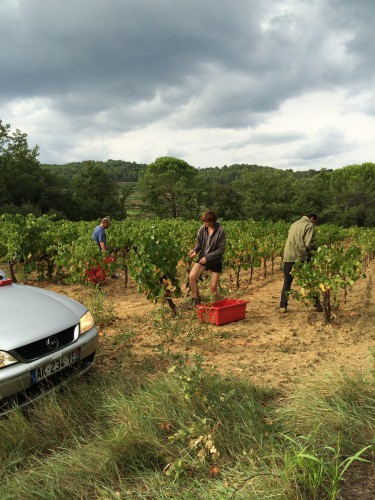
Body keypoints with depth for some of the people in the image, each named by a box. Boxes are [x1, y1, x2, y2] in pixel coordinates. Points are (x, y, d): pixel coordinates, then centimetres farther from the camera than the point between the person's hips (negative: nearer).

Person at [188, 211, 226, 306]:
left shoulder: (220, 231, -18)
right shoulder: (202, 229, -8)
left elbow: (221, 249, -16)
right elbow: (199, 244, 3)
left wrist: (208, 257, -21)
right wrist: (195, 250, -19)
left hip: (215, 261, -3)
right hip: (203, 258, 3)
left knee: (213, 287, 1)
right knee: (191, 276, -19)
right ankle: (196, 299, 1)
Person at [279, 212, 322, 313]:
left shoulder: (294, 224, 21)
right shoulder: (309, 226, -1)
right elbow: (309, 243, -14)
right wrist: (317, 247, 5)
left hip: (288, 257, 5)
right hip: (301, 258, -5)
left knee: (287, 282, 12)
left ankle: (283, 306, 8)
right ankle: (317, 304, 14)